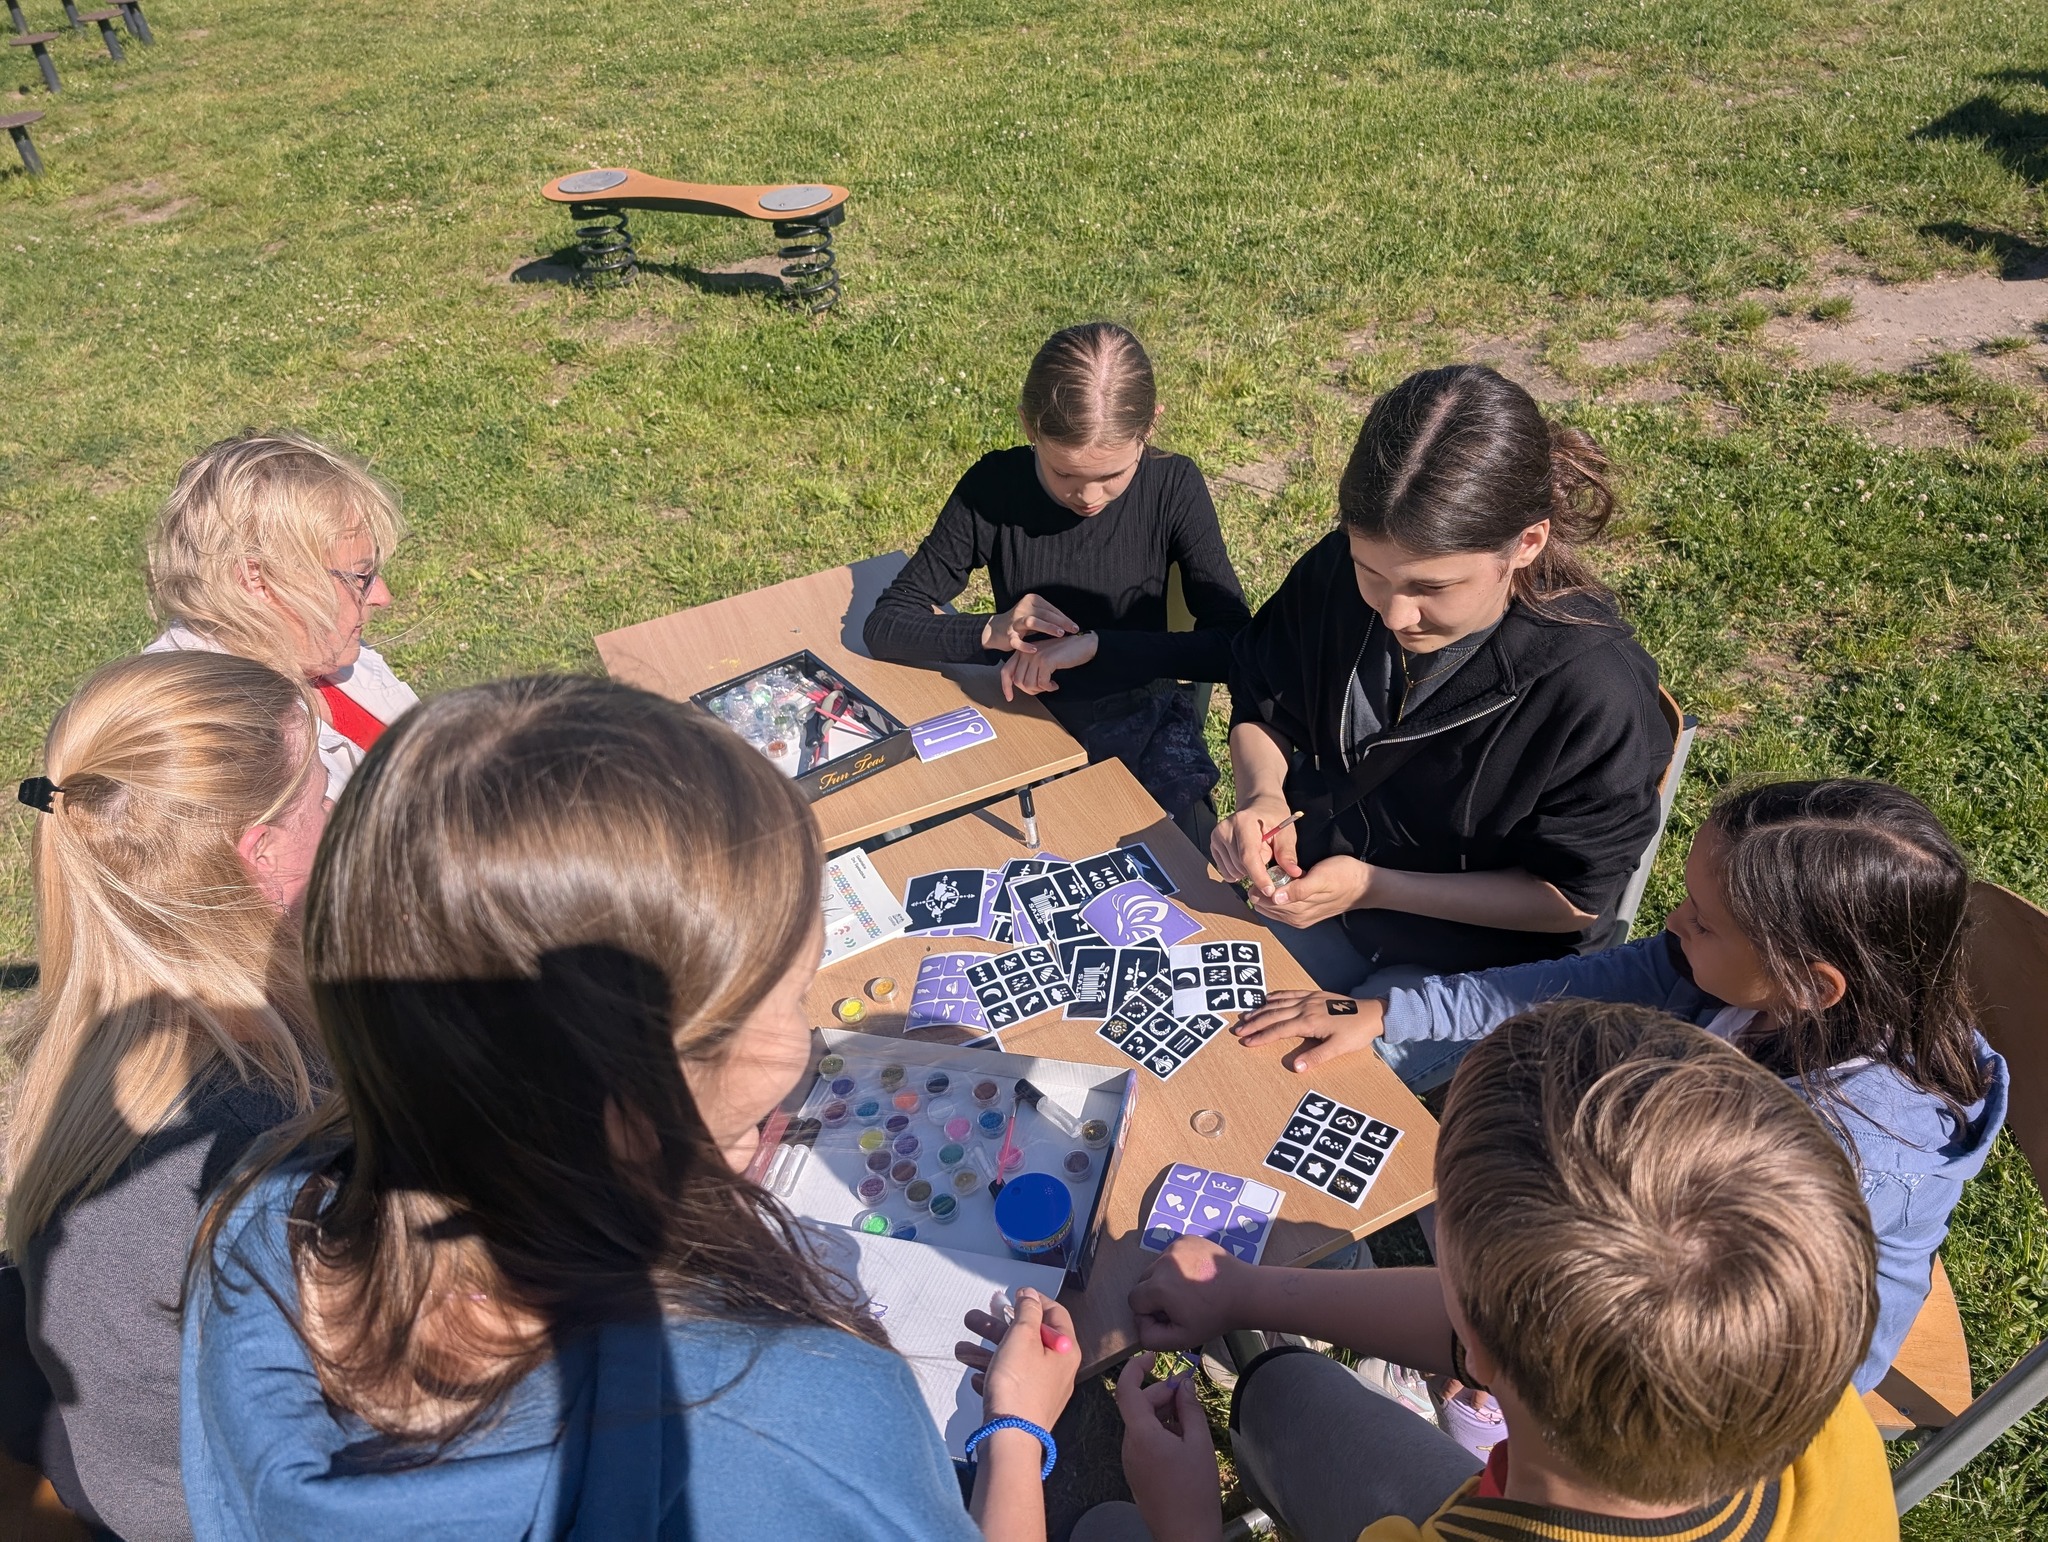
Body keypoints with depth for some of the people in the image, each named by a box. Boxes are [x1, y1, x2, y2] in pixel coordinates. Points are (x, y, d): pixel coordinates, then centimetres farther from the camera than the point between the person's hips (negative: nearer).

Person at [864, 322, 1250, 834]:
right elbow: (884, 626, -8)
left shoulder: (1173, 487, -13)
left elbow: (1238, 645, -19)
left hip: (1145, 725, 0)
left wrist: (1096, 645, -27)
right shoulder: (993, 488, -13)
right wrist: (990, 633, -26)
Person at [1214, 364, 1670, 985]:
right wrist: (1261, 796, -21)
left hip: (1469, 962, -3)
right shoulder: (1336, 573, -17)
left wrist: (1373, 887, -26)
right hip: (1307, 890, 4)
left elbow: (1573, 899, -18)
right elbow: (1263, 706, 1)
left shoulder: (1597, 692, -30)